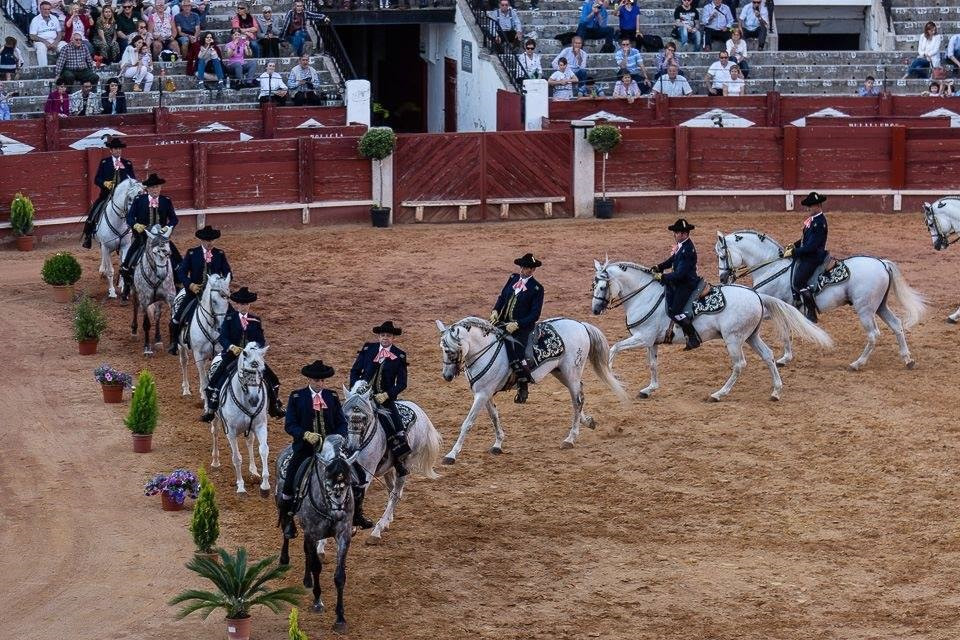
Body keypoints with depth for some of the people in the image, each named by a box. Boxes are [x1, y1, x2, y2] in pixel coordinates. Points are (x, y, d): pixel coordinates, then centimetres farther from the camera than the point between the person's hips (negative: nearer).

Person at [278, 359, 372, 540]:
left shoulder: (332, 397, 6)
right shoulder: (297, 397, -2)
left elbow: (342, 423, 6)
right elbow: (289, 425, -5)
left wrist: (339, 437, -15)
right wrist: (306, 435, -23)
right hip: (305, 446, -3)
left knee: (359, 474, -1)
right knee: (289, 481, -17)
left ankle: (357, 514, 15)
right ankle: (287, 521, 4)